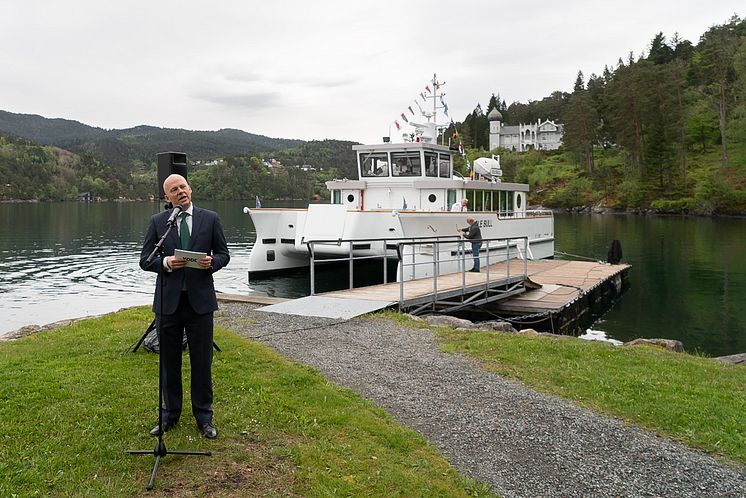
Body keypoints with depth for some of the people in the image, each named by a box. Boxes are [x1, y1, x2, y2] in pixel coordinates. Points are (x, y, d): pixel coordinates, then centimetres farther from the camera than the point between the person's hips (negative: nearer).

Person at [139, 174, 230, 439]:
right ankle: (170, 414, 27)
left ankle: (204, 417, 20)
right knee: (169, 361, 12)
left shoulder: (210, 219, 3)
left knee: (202, 362, 6)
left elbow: (223, 254, 6)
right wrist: (166, 263, -18)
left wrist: (212, 262, -16)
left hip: (200, 300, -1)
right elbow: (145, 260, 2)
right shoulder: (157, 222, 4)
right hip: (168, 301, 1)